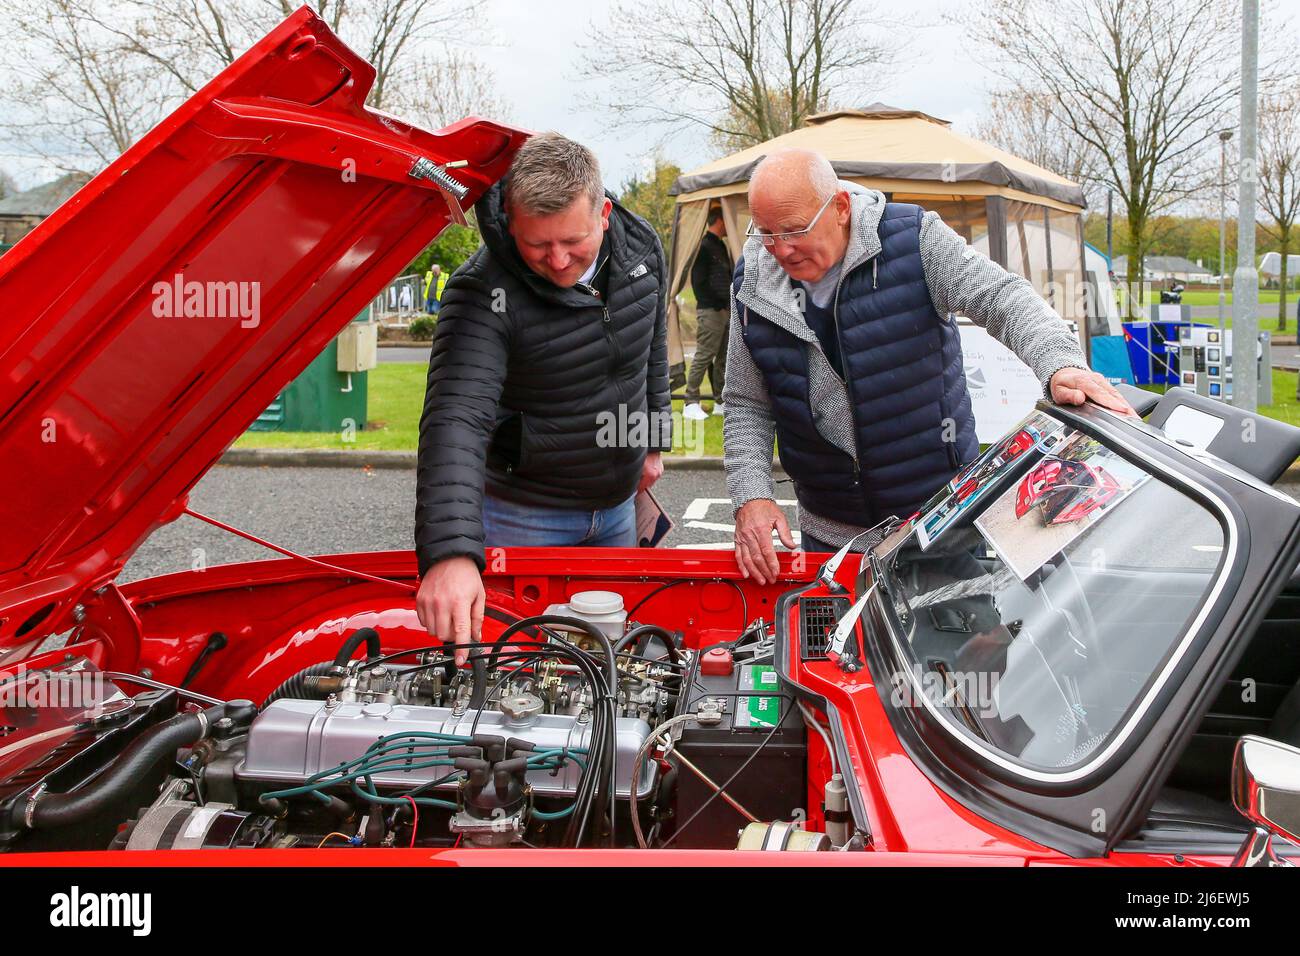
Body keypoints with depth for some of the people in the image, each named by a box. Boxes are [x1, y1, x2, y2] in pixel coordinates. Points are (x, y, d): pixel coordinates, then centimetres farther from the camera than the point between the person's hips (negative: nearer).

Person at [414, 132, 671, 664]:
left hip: (616, 505, 5)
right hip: (523, 516, -5)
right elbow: (456, 420, -41)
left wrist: (654, 441, 18)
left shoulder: (640, 247, -9)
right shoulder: (483, 294, -28)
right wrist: (451, 554, -53)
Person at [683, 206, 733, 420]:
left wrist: (730, 305, 12)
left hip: (724, 311, 9)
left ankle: (721, 402, 19)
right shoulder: (704, 247, -11)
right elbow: (699, 282, -15)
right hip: (710, 312, -9)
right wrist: (717, 306, -15)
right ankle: (691, 404, -6)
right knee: (703, 356, -9)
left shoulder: (721, 246, 18)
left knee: (723, 357, 12)